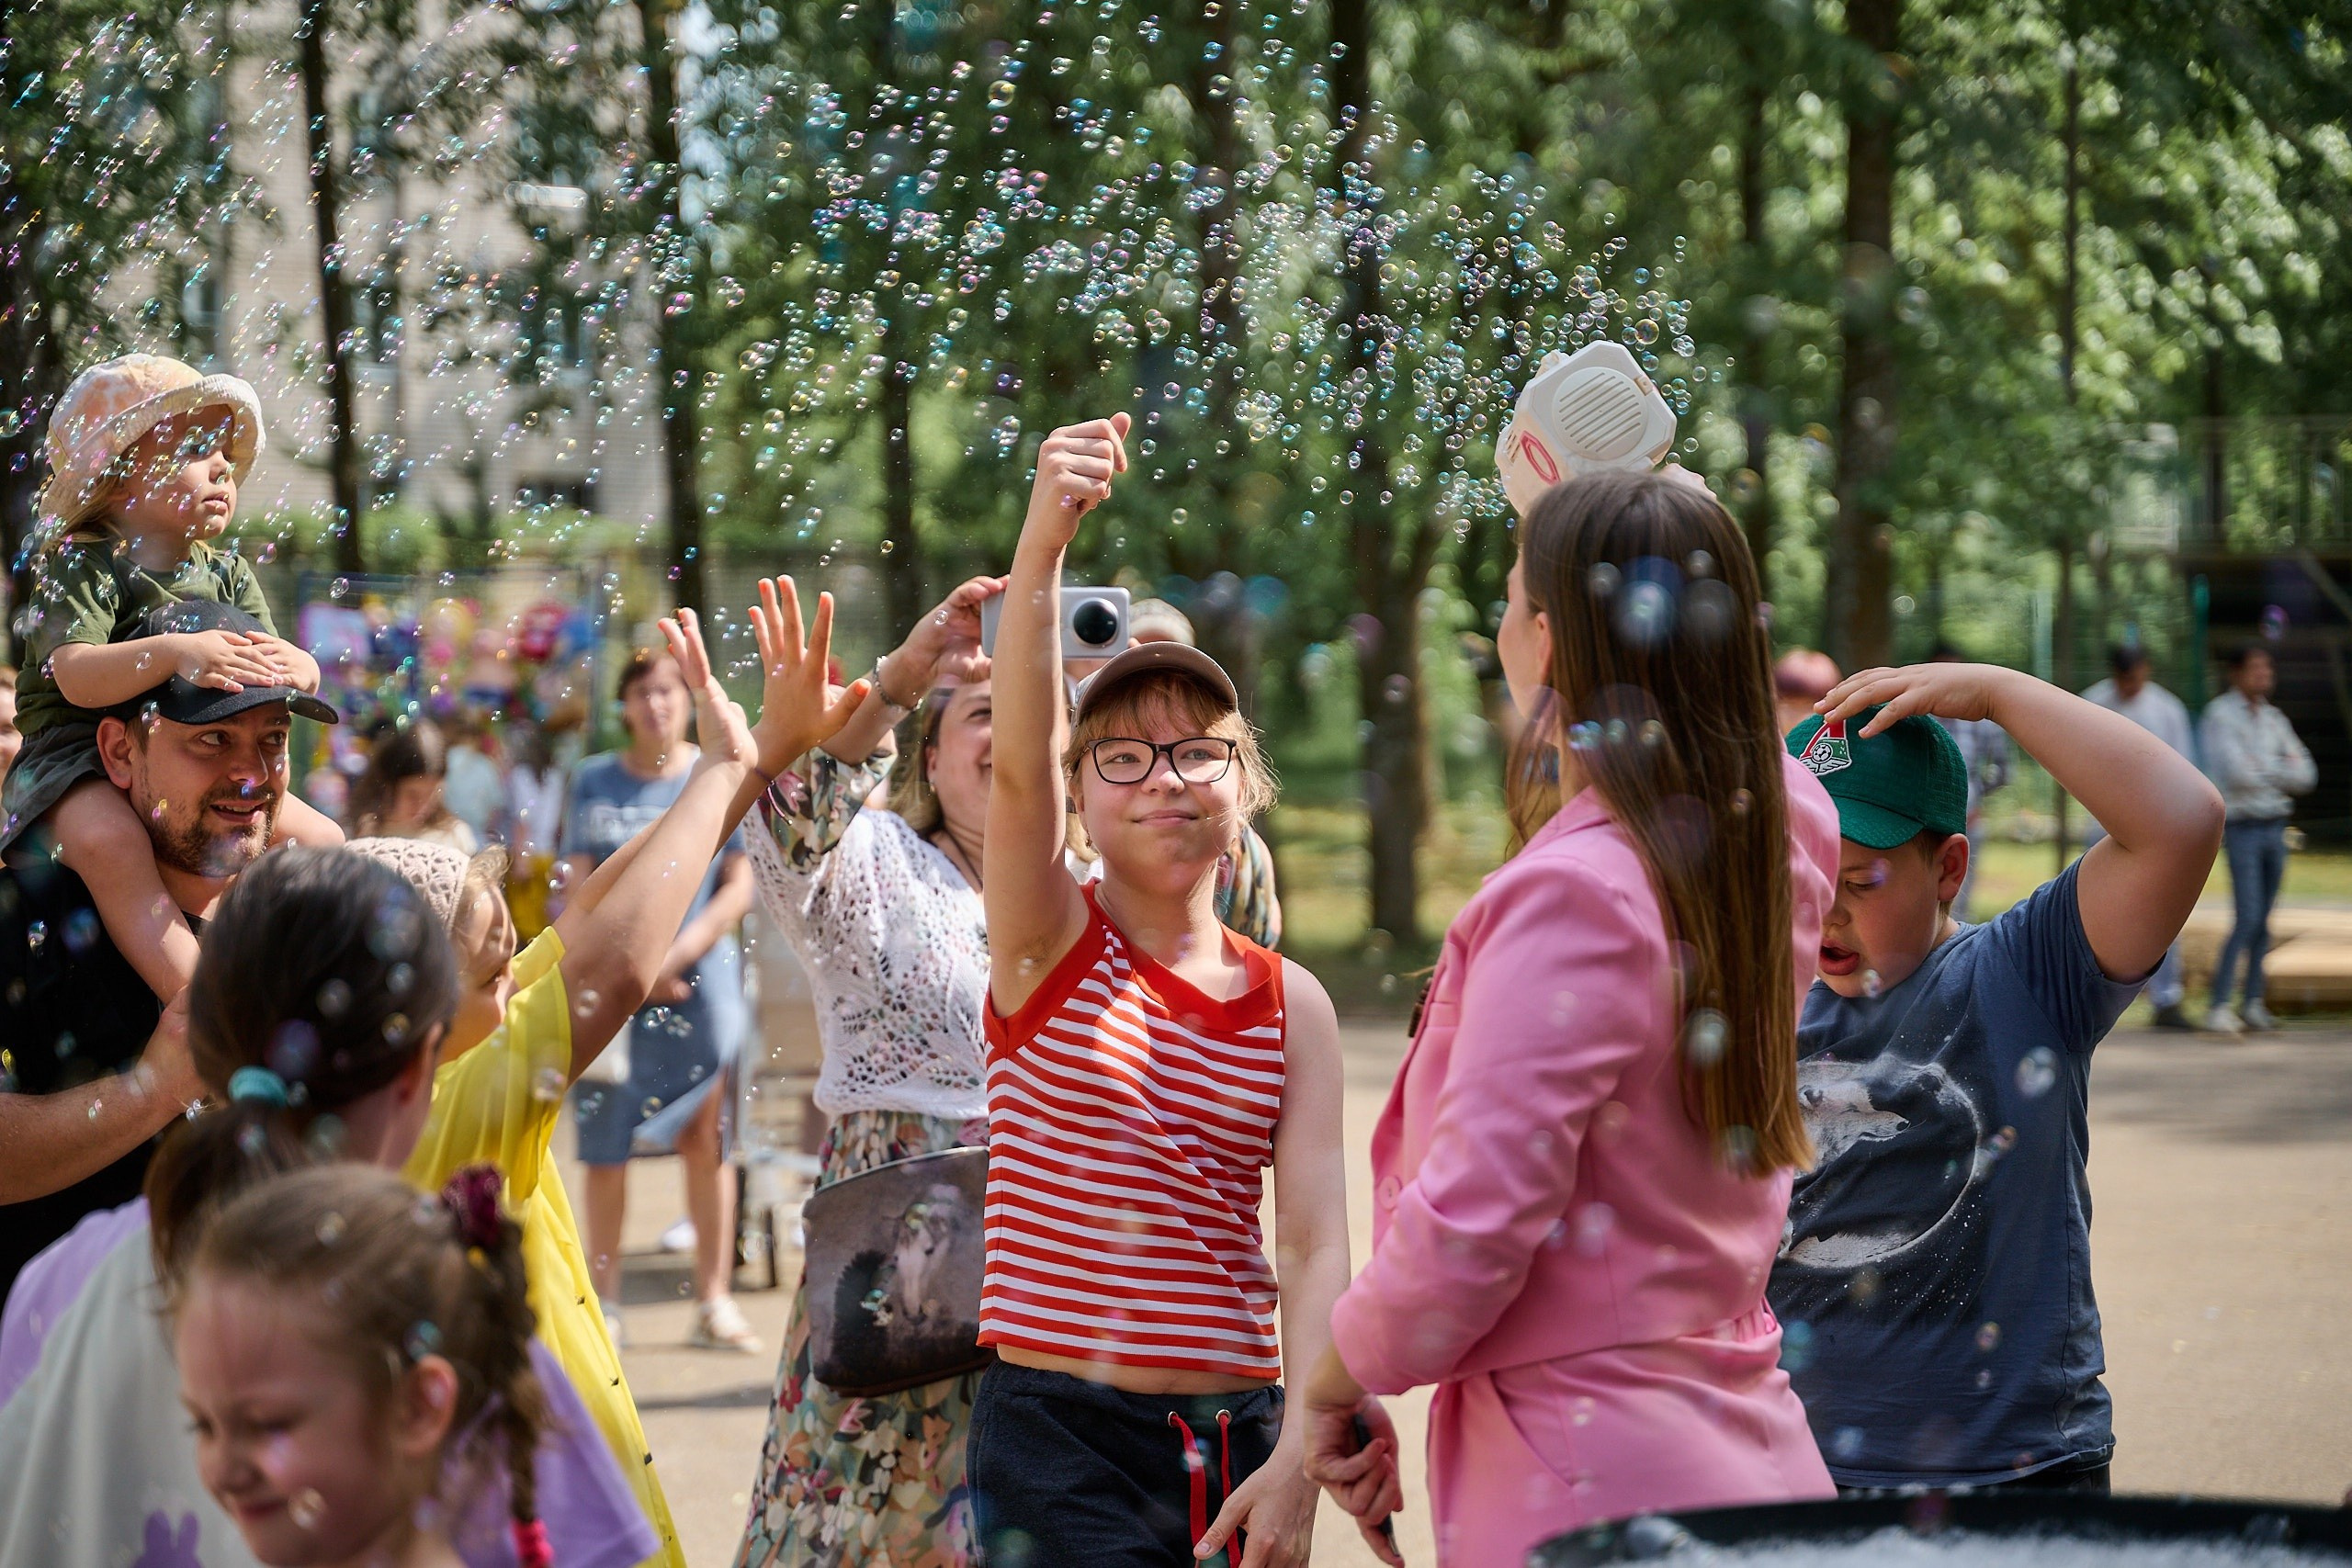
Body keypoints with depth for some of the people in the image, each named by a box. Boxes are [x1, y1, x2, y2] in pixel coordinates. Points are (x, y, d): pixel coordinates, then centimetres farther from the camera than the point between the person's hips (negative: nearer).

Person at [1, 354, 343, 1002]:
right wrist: (173, 653, -43)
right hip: (81, 758, -7)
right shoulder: (81, 567, -10)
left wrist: (286, 664, -27)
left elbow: (306, 674, -1)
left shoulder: (228, 576, 9)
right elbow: (77, 677, -28)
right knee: (110, 844, -38)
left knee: (321, 839, -3)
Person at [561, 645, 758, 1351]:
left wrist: (677, 954, -9)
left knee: (707, 1138, -2)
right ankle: (603, 1301, 5)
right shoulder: (594, 781, 9)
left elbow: (739, 888, 3)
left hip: (701, 977, -1)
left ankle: (715, 1300, 3)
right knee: (606, 1143, -2)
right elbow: (581, 888, 5)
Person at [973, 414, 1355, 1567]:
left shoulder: (1290, 1004, 6)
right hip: (1060, 1435, -3)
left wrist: (1299, 1454, -15)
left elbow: (1316, 1243, -1)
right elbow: (1017, 764, -20)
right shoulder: (1051, 945, -2)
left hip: (1237, 1438, 4)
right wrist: (1044, 538, -35)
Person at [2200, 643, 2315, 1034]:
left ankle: (2252, 1002, 13)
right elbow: (2237, 774, -18)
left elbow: (2305, 777, 7)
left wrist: (2263, 769, -7)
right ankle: (2219, 1006, -12)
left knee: (2263, 921, 7)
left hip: (2275, 826, 6)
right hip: (2242, 828, -6)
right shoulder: (2220, 715, -6)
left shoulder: (2274, 719, 13)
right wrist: (2281, 770, -2)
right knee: (2248, 919, -14)